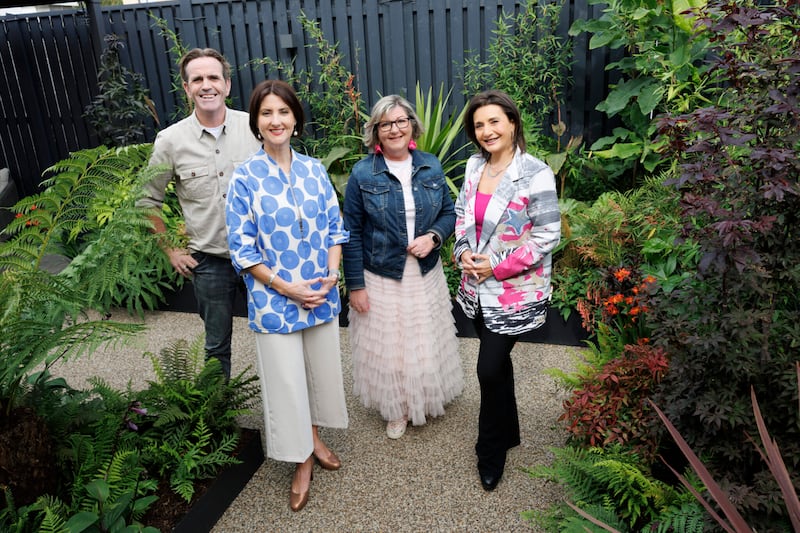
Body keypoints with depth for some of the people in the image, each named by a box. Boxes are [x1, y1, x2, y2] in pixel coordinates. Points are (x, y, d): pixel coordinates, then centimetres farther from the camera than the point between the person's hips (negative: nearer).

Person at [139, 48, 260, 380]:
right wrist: (171, 250, 5)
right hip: (209, 261, 0)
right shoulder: (171, 140, -4)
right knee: (217, 344, 15)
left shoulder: (254, 127, -4)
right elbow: (148, 200, 9)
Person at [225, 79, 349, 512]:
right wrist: (287, 288, -15)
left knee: (322, 368, 17)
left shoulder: (314, 169, 1)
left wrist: (331, 273, -9)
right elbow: (242, 249, -10)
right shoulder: (245, 177, -9)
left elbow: (334, 226, 6)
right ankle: (303, 460, 29)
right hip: (274, 298, -3)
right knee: (286, 380, 7)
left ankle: (314, 437, 42)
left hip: (322, 294, 4)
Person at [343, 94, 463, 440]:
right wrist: (355, 285, -8)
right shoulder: (363, 174, -9)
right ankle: (397, 410, 35)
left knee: (427, 342, 16)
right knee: (388, 346, 11)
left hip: (426, 276, 3)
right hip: (382, 279, -2)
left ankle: (426, 399, 43)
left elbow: (449, 213, 7)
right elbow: (352, 233, -7)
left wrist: (433, 237, -15)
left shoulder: (431, 167, -1)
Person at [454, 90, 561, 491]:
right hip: (477, 288, 6)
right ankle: (507, 432, 41)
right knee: (497, 363, 19)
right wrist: (464, 251, -4)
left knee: (489, 369, -3)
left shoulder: (535, 174, -16)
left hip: (515, 293, -6)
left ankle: (491, 451, 20)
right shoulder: (474, 166, 4)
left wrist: (499, 266, -17)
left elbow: (547, 236, -15)